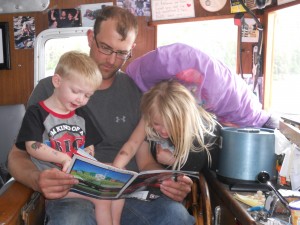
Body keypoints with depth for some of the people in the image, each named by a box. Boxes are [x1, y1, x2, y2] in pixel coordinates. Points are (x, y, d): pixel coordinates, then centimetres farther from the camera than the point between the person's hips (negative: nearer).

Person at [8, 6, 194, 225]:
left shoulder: (136, 92, 9)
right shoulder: (50, 89, 3)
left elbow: (146, 162, 9)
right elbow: (18, 155, 3)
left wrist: (169, 183, -15)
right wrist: (37, 180, -21)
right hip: (73, 195, -2)